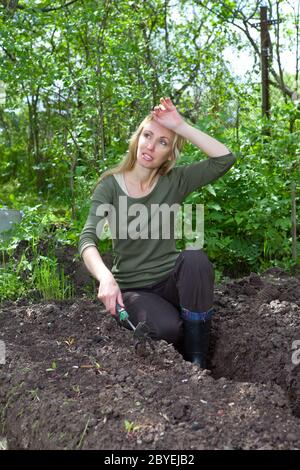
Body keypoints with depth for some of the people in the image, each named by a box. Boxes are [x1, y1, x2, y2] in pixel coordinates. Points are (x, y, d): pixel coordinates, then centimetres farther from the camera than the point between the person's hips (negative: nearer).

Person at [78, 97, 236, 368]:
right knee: (168, 328, -33)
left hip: (171, 281, 2)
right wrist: (106, 277, -40)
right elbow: (88, 240, -20)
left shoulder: (174, 181, -1)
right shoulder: (110, 187, -6)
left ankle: (197, 362, -18)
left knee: (195, 257, -31)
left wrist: (181, 126, -17)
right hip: (132, 289, -2)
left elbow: (225, 159, -12)